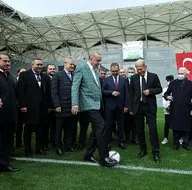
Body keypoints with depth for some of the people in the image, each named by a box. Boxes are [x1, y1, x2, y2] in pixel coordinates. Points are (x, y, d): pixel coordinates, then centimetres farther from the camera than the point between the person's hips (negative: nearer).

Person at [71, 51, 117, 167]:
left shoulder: (95, 71, 19)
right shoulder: (81, 68, -5)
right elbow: (75, 87, -12)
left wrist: (101, 102, 12)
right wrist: (75, 104, -21)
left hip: (96, 104, 9)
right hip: (89, 104, -9)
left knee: (97, 129, 12)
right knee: (101, 126, -17)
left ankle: (89, 155, 24)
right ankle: (104, 158, -10)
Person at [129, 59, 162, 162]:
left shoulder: (153, 76, 1)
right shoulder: (133, 78, 5)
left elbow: (159, 89, 6)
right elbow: (131, 94, 7)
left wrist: (150, 91, -14)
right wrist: (131, 108, 3)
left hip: (150, 106, -2)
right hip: (137, 106, 2)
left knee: (153, 129, -4)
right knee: (139, 130, 8)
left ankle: (156, 153, 8)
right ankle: (143, 150, 24)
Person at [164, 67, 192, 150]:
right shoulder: (173, 83, 7)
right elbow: (166, 93, 13)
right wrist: (167, 96, -10)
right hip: (175, 110, 1)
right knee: (175, 128, 6)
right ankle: (176, 143, 18)